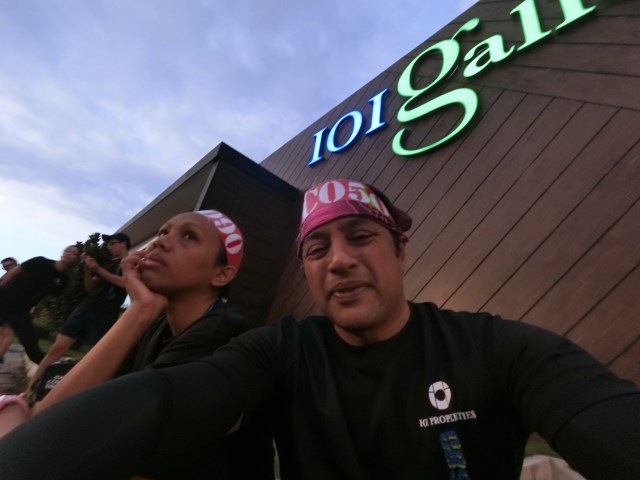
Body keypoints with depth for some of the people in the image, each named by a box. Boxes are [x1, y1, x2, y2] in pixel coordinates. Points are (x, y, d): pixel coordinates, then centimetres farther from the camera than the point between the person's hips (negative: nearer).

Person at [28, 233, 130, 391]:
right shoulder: (110, 263, 19)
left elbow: (126, 283, -18)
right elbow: (90, 288, 19)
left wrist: (98, 269, -13)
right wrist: (88, 269, 3)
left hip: (105, 316, -6)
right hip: (84, 309, 6)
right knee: (57, 348, 1)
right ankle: (29, 388, 11)